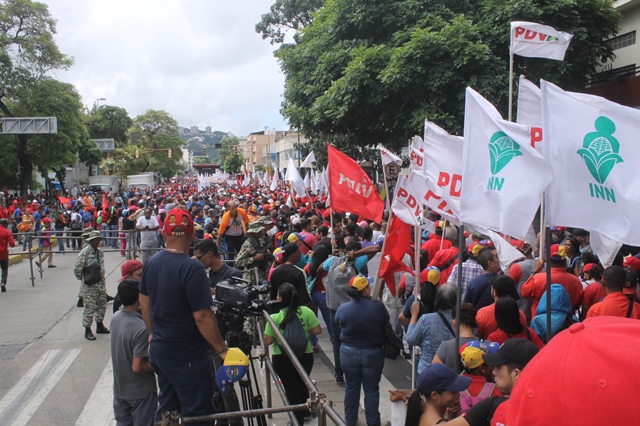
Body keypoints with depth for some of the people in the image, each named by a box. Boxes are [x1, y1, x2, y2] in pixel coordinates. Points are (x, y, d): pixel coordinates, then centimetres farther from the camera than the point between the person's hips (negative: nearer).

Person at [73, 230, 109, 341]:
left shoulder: (100, 252, 7)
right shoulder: (84, 253, -16)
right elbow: (77, 270, -15)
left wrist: (102, 278, 12)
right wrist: (84, 279, -5)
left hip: (101, 284, 7)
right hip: (89, 286, -7)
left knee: (102, 305, 16)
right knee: (89, 307, -3)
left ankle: (99, 325, 33)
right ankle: (87, 330, 8)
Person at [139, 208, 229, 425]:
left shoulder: (151, 263, 1)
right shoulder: (192, 268, -23)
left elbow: (144, 302, 12)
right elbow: (202, 316, -24)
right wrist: (222, 349, -14)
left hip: (159, 350, 8)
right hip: (187, 356, -8)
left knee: (166, 408, 21)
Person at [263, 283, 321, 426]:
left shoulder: (274, 317, -16)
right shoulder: (306, 311, -12)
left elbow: (268, 341, -12)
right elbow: (317, 330, -8)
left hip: (282, 359, -2)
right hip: (305, 356, 3)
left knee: (291, 389, 14)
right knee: (303, 386, 26)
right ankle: (304, 413, 44)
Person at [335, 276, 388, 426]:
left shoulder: (343, 308, -13)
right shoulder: (378, 306, -18)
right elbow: (386, 322, -1)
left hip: (348, 352, 2)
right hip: (373, 353, -2)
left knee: (351, 387, 18)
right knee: (372, 388, 13)